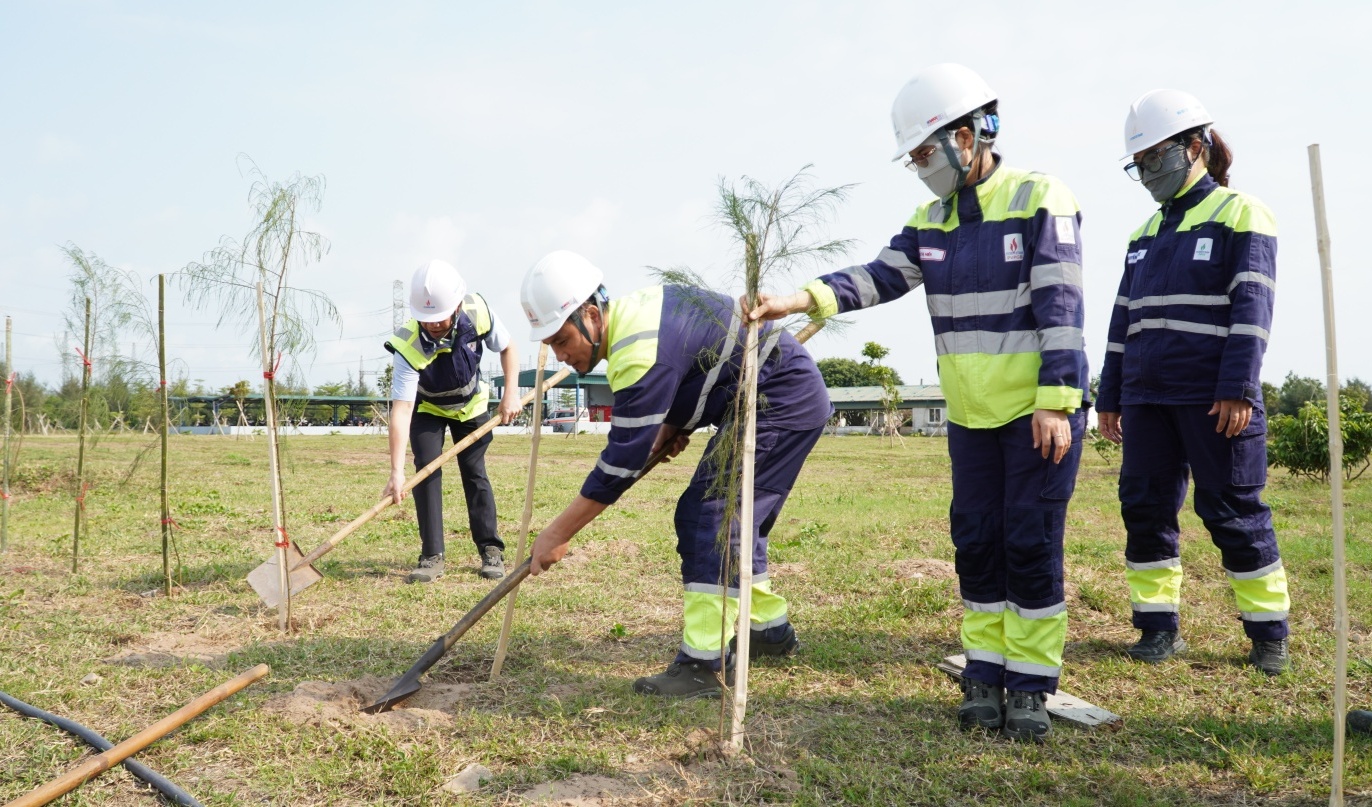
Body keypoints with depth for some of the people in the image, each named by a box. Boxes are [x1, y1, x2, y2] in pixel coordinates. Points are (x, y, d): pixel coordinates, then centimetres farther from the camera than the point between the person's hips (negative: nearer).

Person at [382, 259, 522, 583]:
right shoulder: (408, 345, -37)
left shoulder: (478, 311, -30)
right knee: (426, 471, -13)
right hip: (428, 409, -1)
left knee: (475, 473, -1)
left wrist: (511, 393, -21)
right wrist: (397, 472, -47)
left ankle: (491, 550, 8)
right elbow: (401, 409, -41)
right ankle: (432, 556, -4)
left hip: (471, 404, 2)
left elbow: (507, 348, -9)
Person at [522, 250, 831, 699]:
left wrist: (557, 534, -19)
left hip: (780, 401, -11)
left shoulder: (641, 353, -29)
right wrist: (671, 426, -3)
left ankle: (704, 665, -17)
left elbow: (623, 462, -26)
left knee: (708, 514, -17)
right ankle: (770, 628, 31)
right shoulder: (628, 312, 2)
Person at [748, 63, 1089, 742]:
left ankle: (1031, 686, 11)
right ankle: (985, 675, 21)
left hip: (1040, 410, -5)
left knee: (1032, 545, -1)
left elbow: (1061, 308, -14)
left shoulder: (1040, 201, -10)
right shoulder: (932, 219, 8)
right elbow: (881, 276, -5)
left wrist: (1055, 402, -19)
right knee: (977, 543, 8)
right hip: (970, 415, 6)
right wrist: (802, 299, -21)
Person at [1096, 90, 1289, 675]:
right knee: (1144, 507, 4)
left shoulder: (1241, 216, -1)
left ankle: (1269, 631, 16)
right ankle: (1158, 625, 15)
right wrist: (1110, 396, 15)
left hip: (1214, 399, -6)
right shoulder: (1146, 233, 18)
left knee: (1232, 512, 0)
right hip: (1146, 397, 6)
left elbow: (1251, 308, -10)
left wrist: (1238, 389, -19)